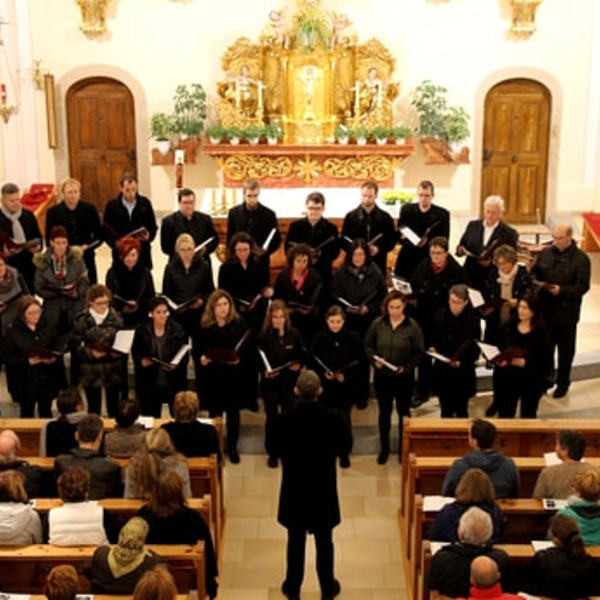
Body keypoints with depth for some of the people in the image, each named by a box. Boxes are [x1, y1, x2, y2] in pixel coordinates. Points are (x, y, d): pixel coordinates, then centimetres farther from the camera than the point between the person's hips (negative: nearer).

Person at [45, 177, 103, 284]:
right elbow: (49, 240, 4)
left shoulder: (89, 209, 3)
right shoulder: (53, 212, 1)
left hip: (86, 259, 1)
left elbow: (99, 235, 7)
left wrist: (87, 246, -10)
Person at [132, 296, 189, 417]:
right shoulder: (142, 330, -1)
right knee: (151, 418, 9)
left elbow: (185, 355, -3)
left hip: (174, 383, -1)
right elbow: (135, 353, 6)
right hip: (149, 383, 1)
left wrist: (176, 364, -22)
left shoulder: (178, 330, -5)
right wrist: (142, 361, -14)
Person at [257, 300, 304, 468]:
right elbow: (258, 361, -4)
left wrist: (298, 364, -13)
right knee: (271, 418, 5)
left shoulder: (294, 334, -3)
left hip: (289, 382, 2)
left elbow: (302, 355, 7)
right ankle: (272, 453, 20)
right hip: (270, 383, -1)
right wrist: (265, 371, -22)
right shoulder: (263, 336, -8)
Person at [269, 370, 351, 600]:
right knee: (324, 541, 15)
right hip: (324, 489, 0)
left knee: (295, 541, 16)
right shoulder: (333, 420, -18)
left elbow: (273, 451, -4)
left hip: (294, 489, 0)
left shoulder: (284, 421, -18)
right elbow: (344, 449, -2)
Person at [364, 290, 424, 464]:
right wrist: (374, 359, -13)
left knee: (403, 412, 13)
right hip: (382, 375, 2)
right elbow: (368, 346, 5)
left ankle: (403, 448, 29)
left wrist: (406, 367, -18)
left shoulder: (412, 326, -11)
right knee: (384, 411, 13)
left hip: (404, 377, -1)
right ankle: (384, 448, 29)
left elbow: (418, 352, -5)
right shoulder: (378, 323, -6)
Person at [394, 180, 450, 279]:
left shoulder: (442, 214, 2)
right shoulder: (406, 209, 8)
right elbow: (399, 234, 10)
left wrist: (428, 241, -20)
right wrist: (402, 236, -14)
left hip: (430, 260, -2)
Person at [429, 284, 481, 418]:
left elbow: (474, 345, -9)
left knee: (461, 410, 8)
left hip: (463, 372, -3)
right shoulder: (440, 314, 0)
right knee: (445, 409, 13)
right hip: (442, 370, 3)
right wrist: (432, 348, -6)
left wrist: (461, 360, -22)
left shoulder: (473, 318, -10)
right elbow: (432, 336, 14)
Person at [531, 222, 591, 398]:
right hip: (545, 310, 4)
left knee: (565, 350, 12)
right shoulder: (546, 253, 2)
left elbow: (582, 286, -16)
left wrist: (561, 290, -29)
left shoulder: (580, 259, -13)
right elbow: (535, 271, 11)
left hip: (566, 313, -4)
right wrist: (535, 280, -12)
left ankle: (563, 382, 29)